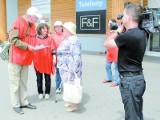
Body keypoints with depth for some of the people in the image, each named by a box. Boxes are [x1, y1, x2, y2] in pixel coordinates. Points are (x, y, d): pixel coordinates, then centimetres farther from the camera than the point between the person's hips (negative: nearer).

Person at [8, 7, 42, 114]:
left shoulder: (32, 25, 8)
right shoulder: (18, 23, -14)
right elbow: (13, 39, -21)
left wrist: (34, 46, 1)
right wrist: (27, 46, -23)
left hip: (26, 58, 7)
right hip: (16, 58, -7)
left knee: (23, 82, 15)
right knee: (15, 83, 3)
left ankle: (24, 102, 25)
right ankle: (16, 105, 13)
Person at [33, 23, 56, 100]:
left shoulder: (50, 38, 0)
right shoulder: (35, 39, -1)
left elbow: (53, 50, -1)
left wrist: (54, 58, -9)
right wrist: (32, 59, 5)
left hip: (48, 61, 0)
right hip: (38, 61, 1)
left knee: (47, 78, 9)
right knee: (39, 78, 10)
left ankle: (47, 93, 21)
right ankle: (40, 93, 23)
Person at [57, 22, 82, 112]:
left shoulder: (73, 40, -17)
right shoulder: (67, 40, 15)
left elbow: (76, 55, -25)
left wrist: (73, 68, -29)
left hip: (70, 68, -10)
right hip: (66, 67, 10)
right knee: (68, 85, 15)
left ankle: (74, 105, 5)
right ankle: (71, 102, 25)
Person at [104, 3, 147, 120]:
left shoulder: (128, 35, -23)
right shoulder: (141, 34, 5)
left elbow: (106, 44, -9)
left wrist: (119, 31, 1)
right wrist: (121, 33, 8)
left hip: (130, 81, -9)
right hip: (138, 78, 9)